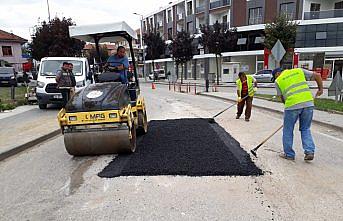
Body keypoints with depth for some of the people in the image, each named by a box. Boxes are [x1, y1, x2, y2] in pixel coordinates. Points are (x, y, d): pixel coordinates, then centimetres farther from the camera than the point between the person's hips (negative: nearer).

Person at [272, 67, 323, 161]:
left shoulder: (278, 81, 11)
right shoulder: (299, 71, 20)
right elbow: (317, 76, 18)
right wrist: (320, 89, 29)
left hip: (292, 104, -4)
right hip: (308, 103, 4)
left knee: (288, 130, 11)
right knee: (306, 129, 19)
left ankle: (289, 154, 19)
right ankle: (309, 152, 10)